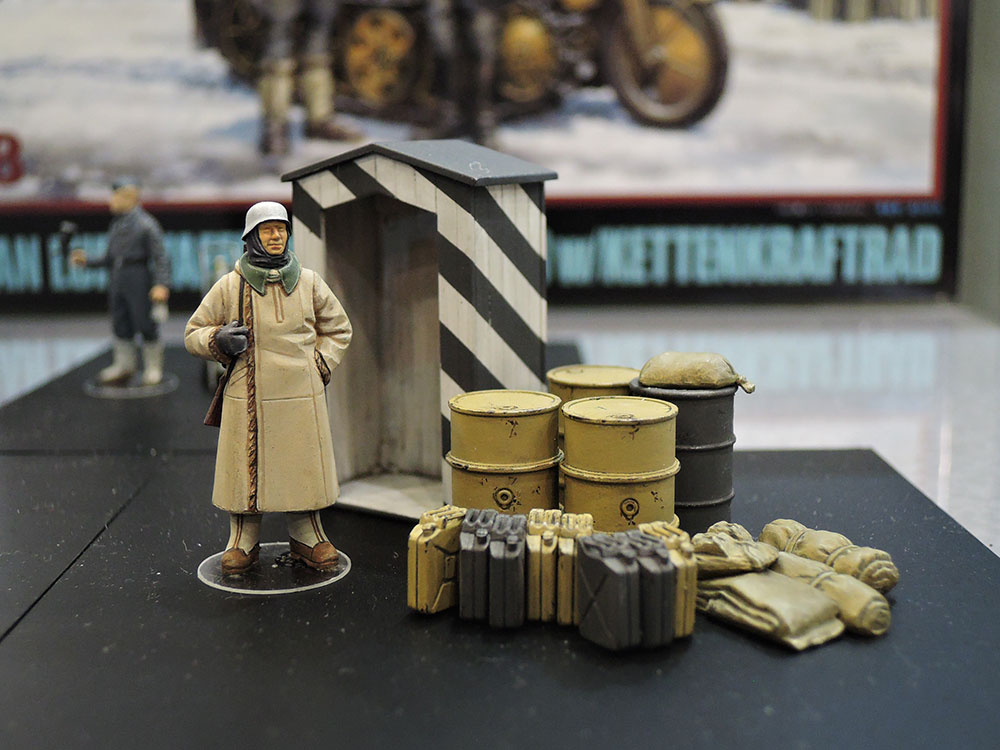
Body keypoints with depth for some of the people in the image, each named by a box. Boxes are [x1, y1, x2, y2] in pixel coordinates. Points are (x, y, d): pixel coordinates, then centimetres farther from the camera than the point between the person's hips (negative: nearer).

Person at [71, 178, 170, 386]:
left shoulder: (146, 224, -9)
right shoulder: (116, 224, 14)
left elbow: (161, 257, -13)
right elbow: (111, 258, 18)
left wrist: (162, 285, -23)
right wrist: (87, 261, 7)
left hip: (139, 278, -7)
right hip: (117, 280, 7)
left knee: (145, 324, 1)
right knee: (120, 326, 13)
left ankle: (153, 369, 13)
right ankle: (123, 366, 25)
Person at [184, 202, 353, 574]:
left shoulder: (308, 282, 6)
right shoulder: (229, 286, 1)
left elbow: (337, 328, 17)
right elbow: (194, 333, 8)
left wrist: (319, 365, 5)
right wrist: (220, 339, -12)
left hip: (300, 394, 1)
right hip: (247, 397, -1)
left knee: (302, 465, 6)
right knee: (245, 467, 3)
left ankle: (306, 536, 23)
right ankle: (244, 541, 19)